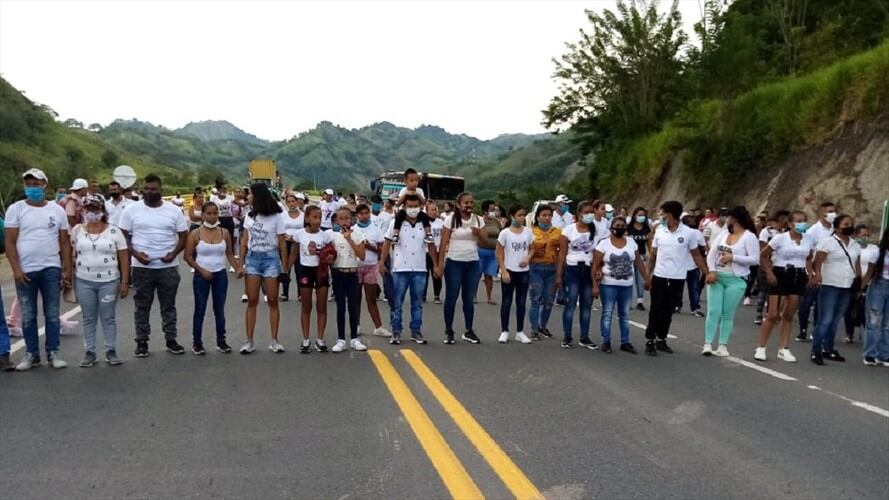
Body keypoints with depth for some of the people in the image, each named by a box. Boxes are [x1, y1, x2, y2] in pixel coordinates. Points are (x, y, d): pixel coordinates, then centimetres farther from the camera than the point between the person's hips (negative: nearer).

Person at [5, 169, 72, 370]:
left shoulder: (57, 210, 6)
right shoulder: (15, 209, 1)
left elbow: (64, 242, 7)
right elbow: (10, 242, -2)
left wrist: (67, 270, 1)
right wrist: (16, 269, -11)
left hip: (51, 269, 1)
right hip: (25, 270, -1)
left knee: (52, 314, 6)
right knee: (28, 315, 7)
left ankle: (53, 352, 13)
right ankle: (31, 354, 17)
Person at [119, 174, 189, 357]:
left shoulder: (174, 210, 3)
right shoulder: (132, 210, 1)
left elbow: (183, 235, 4)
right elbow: (123, 236, 2)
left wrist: (174, 253, -12)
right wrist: (136, 254, -13)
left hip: (168, 267, 1)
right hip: (142, 267, 0)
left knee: (168, 305, 9)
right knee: (142, 306, 8)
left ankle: (171, 340, 18)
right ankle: (142, 342, 17)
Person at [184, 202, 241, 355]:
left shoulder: (225, 232, 0)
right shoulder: (195, 234, -7)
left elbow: (229, 254, 5)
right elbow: (188, 256, -5)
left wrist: (238, 268, -11)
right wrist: (201, 270, -13)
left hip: (220, 275, 2)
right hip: (202, 275, -2)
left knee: (219, 309, 10)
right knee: (200, 309, 5)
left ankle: (221, 341, 18)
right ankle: (197, 342, 14)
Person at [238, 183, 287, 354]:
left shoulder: (276, 217, -6)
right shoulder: (249, 215, 6)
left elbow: (282, 244, -4)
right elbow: (244, 241, 8)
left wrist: (285, 267, -7)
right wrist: (241, 263, 3)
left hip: (270, 258, -3)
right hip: (252, 258, 3)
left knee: (272, 301, 1)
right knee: (252, 301, 2)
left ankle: (274, 340, 7)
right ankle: (249, 340, 6)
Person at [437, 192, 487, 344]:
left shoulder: (478, 220, 5)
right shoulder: (451, 219, -6)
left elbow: (485, 241, 6)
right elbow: (444, 243, -7)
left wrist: (478, 233, -15)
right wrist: (440, 264, -12)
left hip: (473, 263, 3)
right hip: (454, 263, -3)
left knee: (469, 299, 9)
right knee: (451, 298, 4)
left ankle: (469, 331, 20)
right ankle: (448, 331, 13)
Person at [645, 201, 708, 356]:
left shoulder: (688, 233, -5)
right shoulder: (659, 232, 2)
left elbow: (696, 255, 2)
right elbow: (652, 256, 7)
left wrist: (707, 273, -4)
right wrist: (647, 275, 2)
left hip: (677, 279, -1)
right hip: (659, 277, 1)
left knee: (668, 312, 8)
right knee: (655, 310, 3)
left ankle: (661, 339, 22)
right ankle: (650, 340, 10)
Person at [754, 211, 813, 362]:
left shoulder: (808, 240, 6)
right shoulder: (780, 238, -9)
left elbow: (808, 259, 19)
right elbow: (763, 255, -5)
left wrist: (810, 274, 3)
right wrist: (769, 273, -12)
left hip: (798, 277, 5)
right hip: (781, 275, -5)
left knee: (789, 316, 9)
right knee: (773, 315, -6)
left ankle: (784, 349, 17)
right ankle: (760, 347, 4)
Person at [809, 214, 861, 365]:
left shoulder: (855, 245, 14)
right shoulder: (827, 242, -6)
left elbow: (857, 265, 20)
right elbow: (817, 262, -13)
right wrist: (817, 273, -31)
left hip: (846, 288, 6)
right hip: (829, 286, -6)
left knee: (835, 321, 11)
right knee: (825, 320, -8)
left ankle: (828, 349, 20)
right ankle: (816, 351, -4)